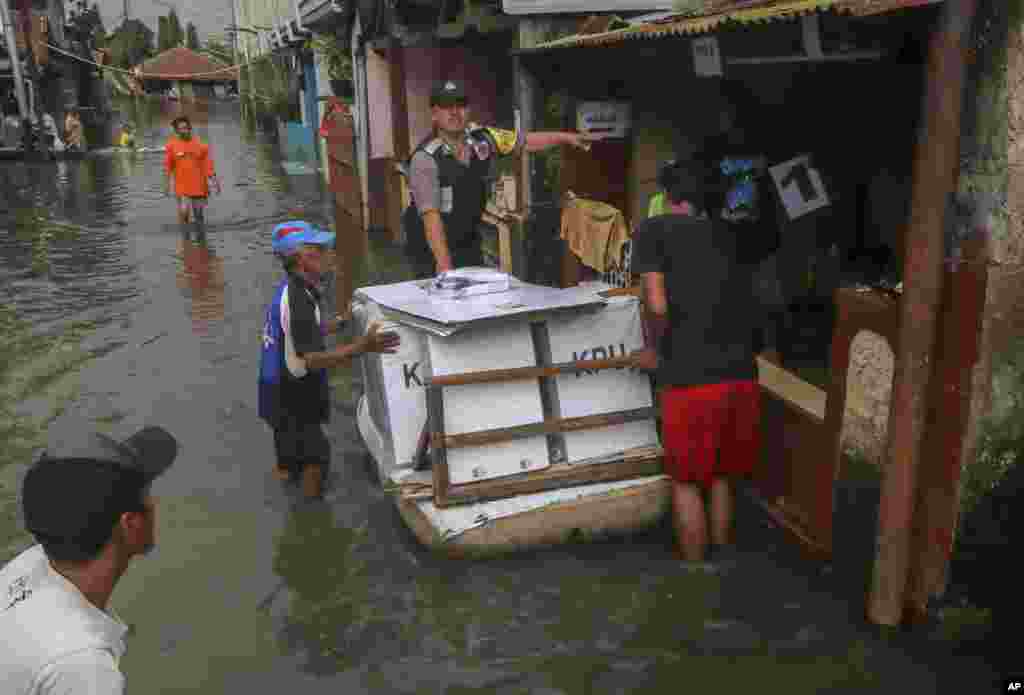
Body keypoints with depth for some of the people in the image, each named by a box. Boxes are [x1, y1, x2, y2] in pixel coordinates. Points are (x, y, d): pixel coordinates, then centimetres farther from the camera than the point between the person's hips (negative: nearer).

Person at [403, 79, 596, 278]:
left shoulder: (480, 137, -6)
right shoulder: (425, 158, -23)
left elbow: (525, 142, 10)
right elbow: (431, 216, -29)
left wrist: (566, 137, 6)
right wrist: (444, 264, -35)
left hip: (470, 244, 6)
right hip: (433, 249, -6)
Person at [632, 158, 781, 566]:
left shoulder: (654, 230, 2)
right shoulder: (730, 235, 17)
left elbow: (658, 306, -9)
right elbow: (752, 306, 17)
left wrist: (654, 351, 7)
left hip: (690, 378, -5)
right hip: (741, 374, 5)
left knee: (686, 481, 14)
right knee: (721, 476, 23)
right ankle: (721, 559, 37)